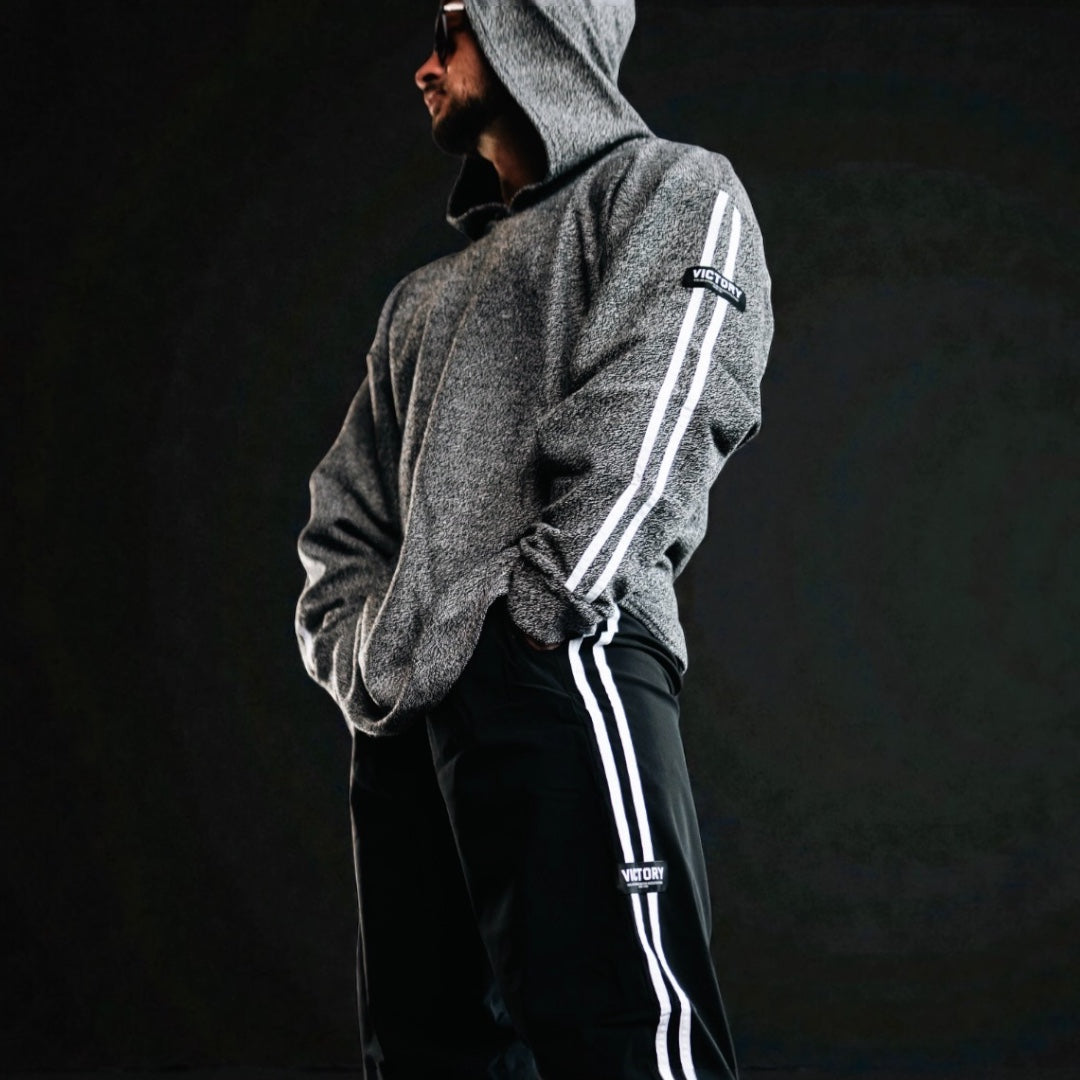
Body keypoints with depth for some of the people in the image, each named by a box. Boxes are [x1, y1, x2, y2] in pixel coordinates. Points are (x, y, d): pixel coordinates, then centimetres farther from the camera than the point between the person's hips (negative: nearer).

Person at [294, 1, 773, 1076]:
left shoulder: (671, 190, 10)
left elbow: (641, 440, -7)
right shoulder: (426, 297, 31)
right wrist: (362, 659, 7)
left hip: (560, 676, -7)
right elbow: (343, 519, 26)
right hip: (402, 719, 8)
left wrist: (519, 627, -14)